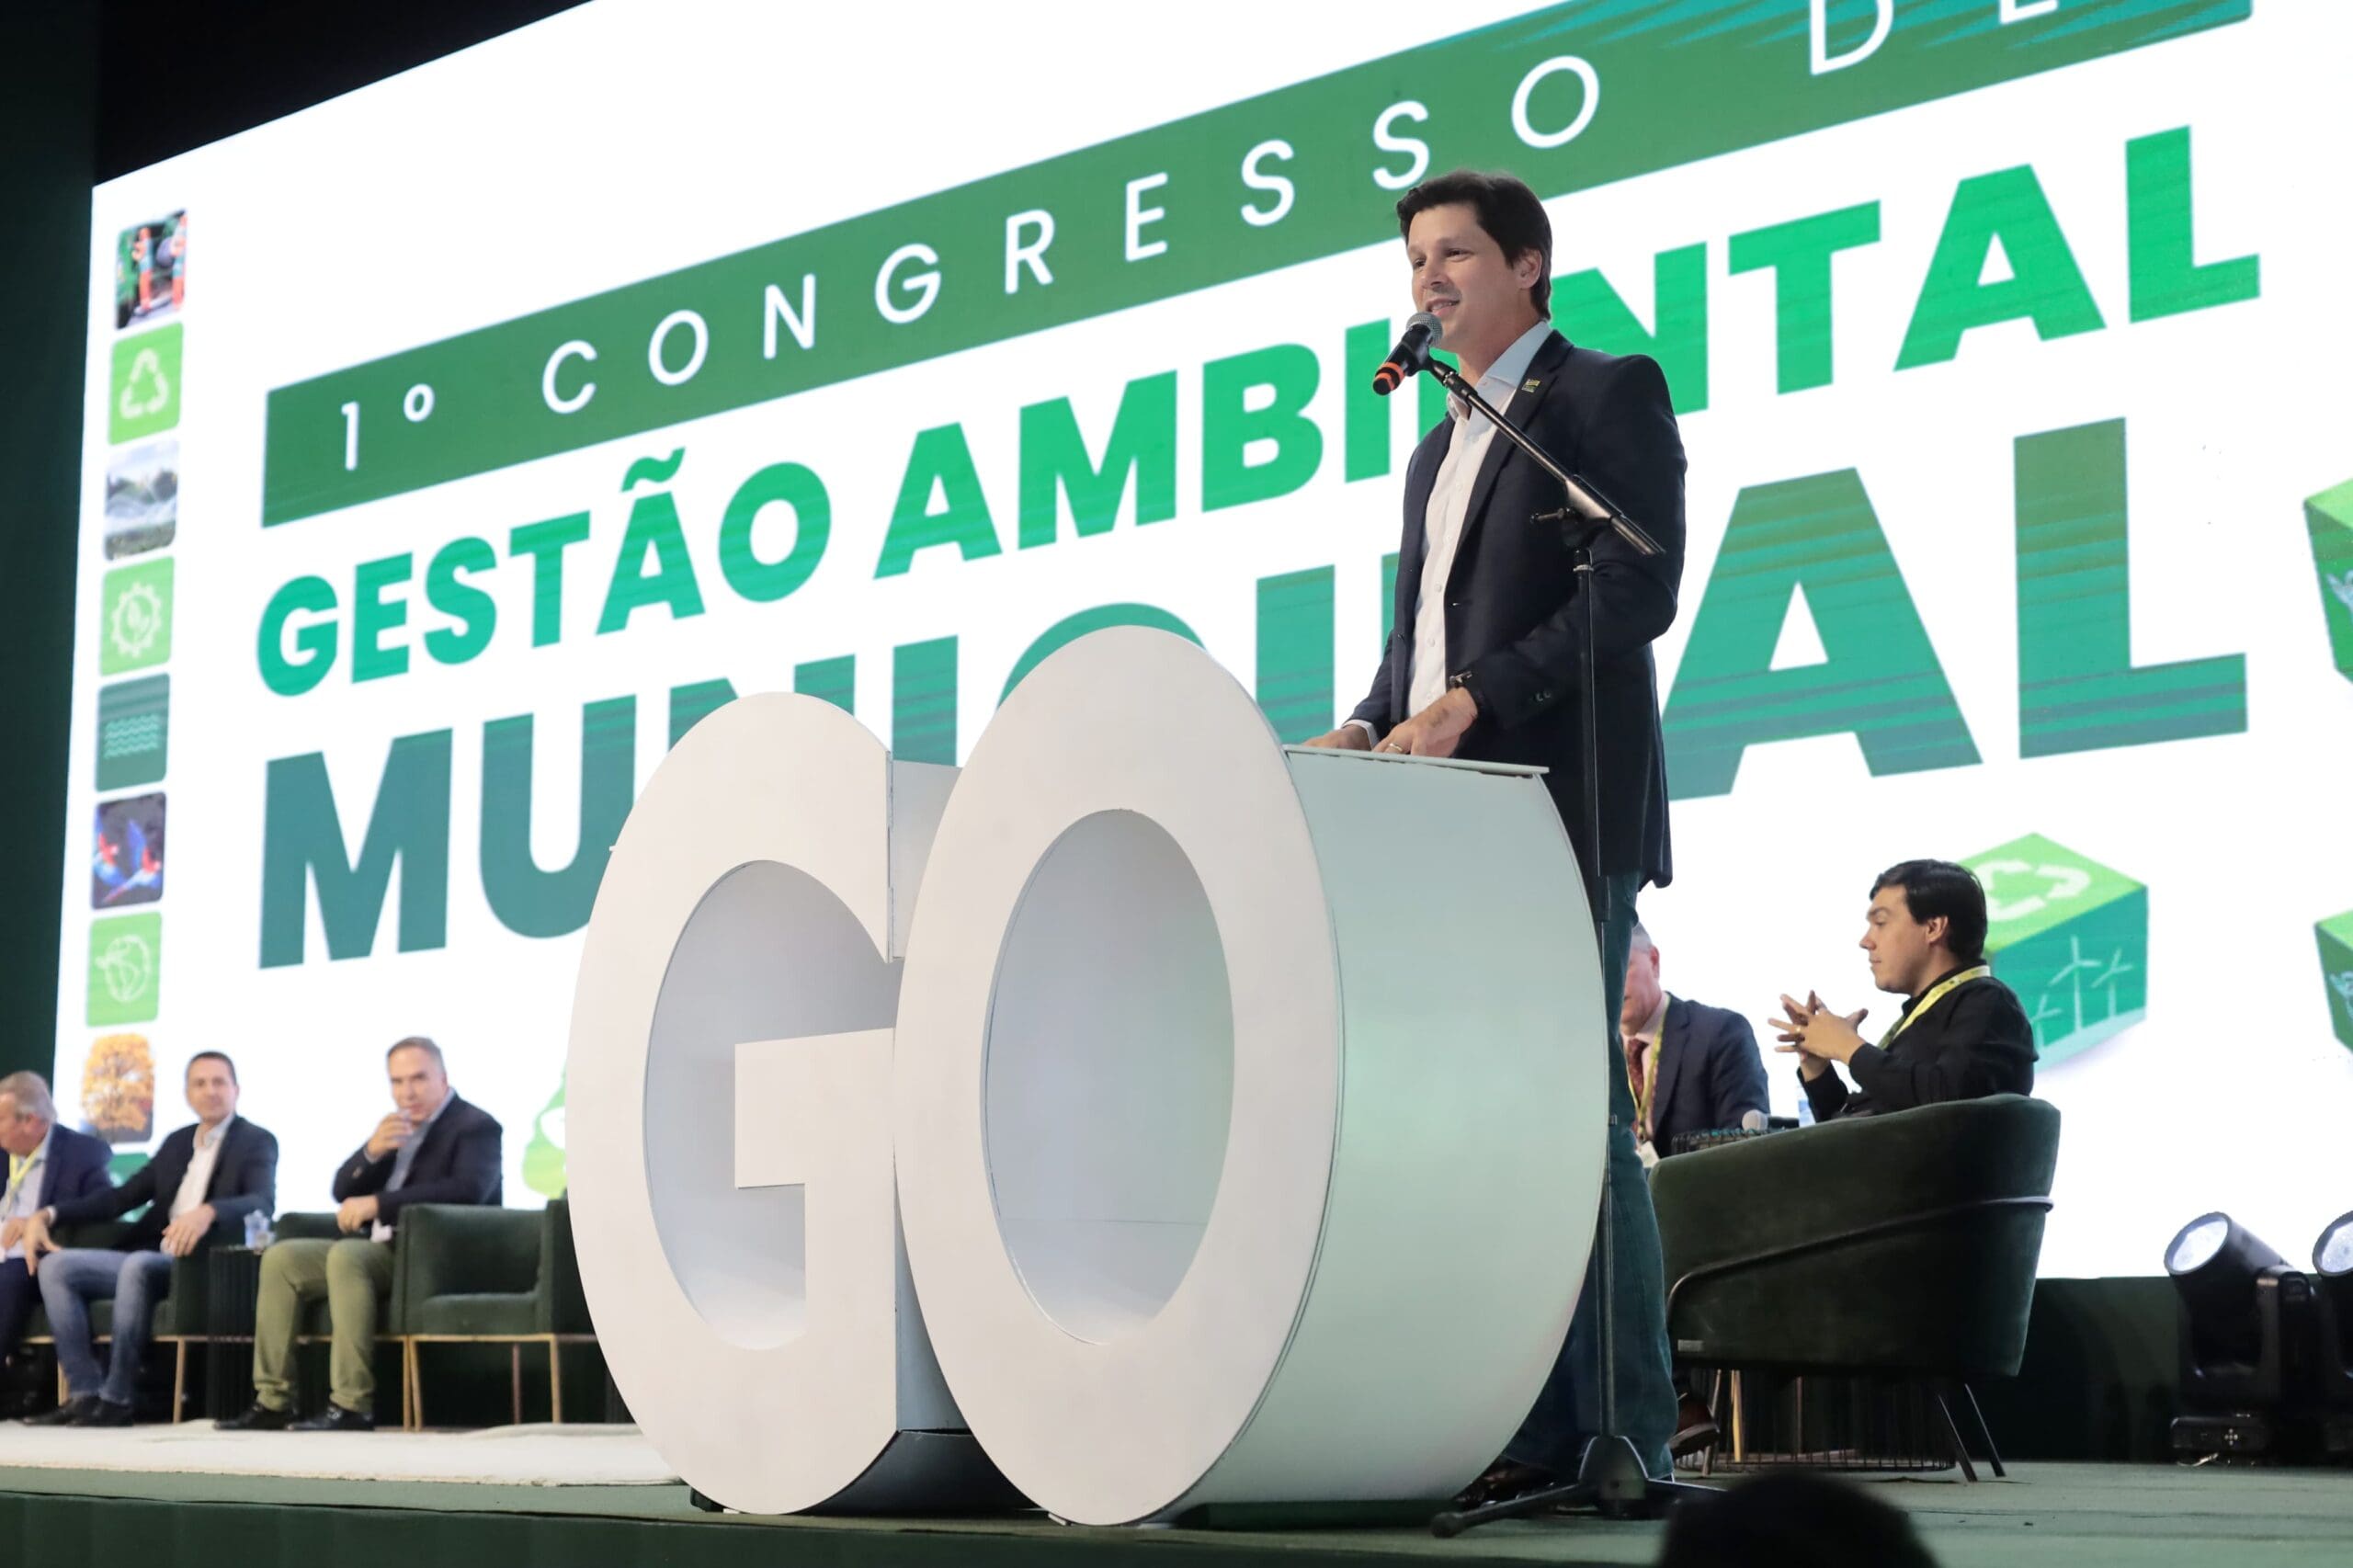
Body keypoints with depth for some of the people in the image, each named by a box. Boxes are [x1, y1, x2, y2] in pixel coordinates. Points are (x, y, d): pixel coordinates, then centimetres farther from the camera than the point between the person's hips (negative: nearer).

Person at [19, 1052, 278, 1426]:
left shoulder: (256, 1141, 1)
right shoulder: (176, 1143, 22)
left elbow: (263, 1202, -17)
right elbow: (123, 1196, 19)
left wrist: (208, 1211, -38)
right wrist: (47, 1214, 6)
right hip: (153, 1260, 7)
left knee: (138, 1266, -35)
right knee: (56, 1266, -7)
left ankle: (116, 1398, -28)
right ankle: (86, 1392, -14)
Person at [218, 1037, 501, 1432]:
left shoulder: (476, 1127, -3)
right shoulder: (396, 1129, 19)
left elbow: (468, 1189, -23)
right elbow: (343, 1192, 15)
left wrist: (377, 1203, -25)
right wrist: (371, 1151, -8)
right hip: (382, 1250, 8)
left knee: (345, 1255, -33)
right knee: (280, 1258, -5)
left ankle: (352, 1405, -36)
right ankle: (273, 1401, -8)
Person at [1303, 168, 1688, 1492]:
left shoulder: (1609, 393, 1)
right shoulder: (1440, 448, 25)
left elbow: (1637, 588, -12)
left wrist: (1471, 702, -19)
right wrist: (1369, 730, 4)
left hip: (1564, 809, -8)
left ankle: (1626, 1441, -8)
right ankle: (1531, 1433, 5)